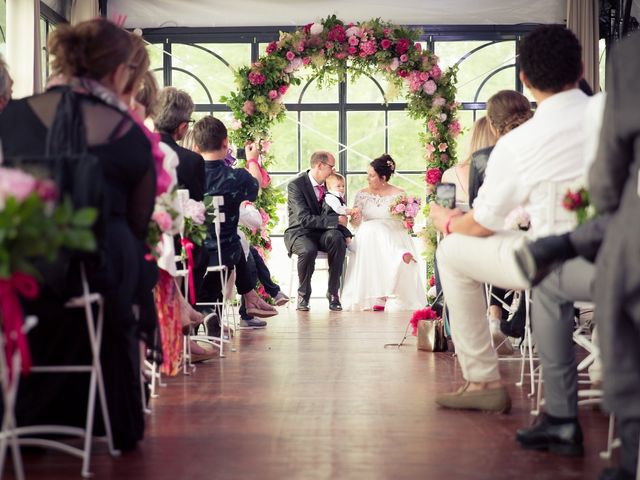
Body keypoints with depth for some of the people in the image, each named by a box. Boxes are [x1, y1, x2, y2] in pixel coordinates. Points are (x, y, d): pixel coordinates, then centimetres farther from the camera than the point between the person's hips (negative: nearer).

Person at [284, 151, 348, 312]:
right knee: (308, 250, -38)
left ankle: (333, 292, -20)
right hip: (300, 232, -4)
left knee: (336, 238, -31)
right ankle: (303, 294, -10)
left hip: (323, 232, 5)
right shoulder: (296, 184, -13)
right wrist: (336, 220, -26)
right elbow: (304, 218, -23)